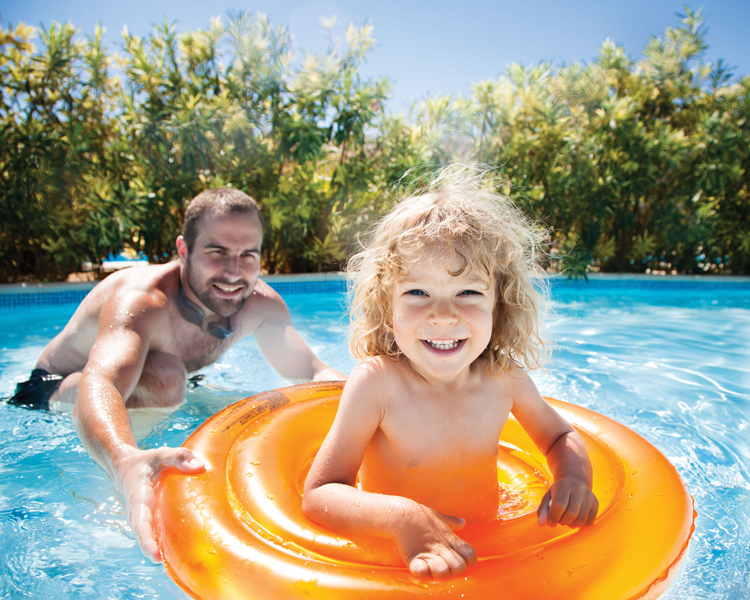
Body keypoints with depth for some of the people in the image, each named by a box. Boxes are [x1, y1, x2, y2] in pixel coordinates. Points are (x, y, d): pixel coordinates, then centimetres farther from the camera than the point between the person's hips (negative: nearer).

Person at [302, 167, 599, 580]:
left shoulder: (504, 378, -12)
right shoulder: (376, 383, -24)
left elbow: (561, 437, 6)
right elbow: (318, 496, -24)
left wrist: (573, 477, -15)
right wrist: (401, 517, -41)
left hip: (483, 556, 4)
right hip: (393, 566, -3)